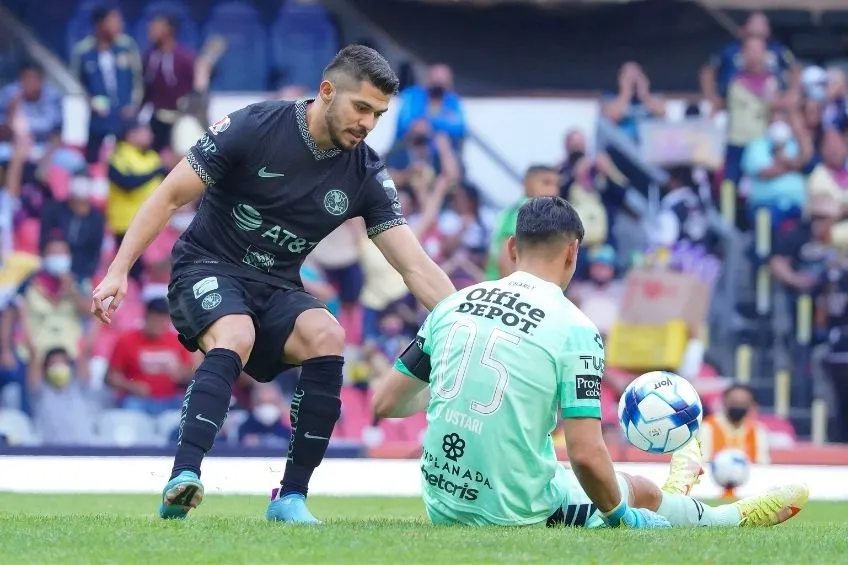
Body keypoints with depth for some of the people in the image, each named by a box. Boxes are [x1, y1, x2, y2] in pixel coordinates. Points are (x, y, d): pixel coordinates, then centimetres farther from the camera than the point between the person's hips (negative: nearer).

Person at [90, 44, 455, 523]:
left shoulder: (366, 174, -4)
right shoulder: (254, 127, -15)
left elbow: (416, 266, -5)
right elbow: (171, 196, -10)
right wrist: (119, 271, -16)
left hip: (276, 287, 4)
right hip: (208, 269, -4)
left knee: (327, 338, -27)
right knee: (236, 339, -35)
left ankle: (292, 497, -21)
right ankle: (183, 480, -47)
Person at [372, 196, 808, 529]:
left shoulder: (453, 304, 0)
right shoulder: (575, 330, -14)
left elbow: (384, 404, 5)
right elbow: (586, 455, -20)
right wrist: (621, 516, -1)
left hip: (441, 507, 5)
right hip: (517, 515, -5)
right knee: (639, 494, 22)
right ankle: (737, 517, 48)